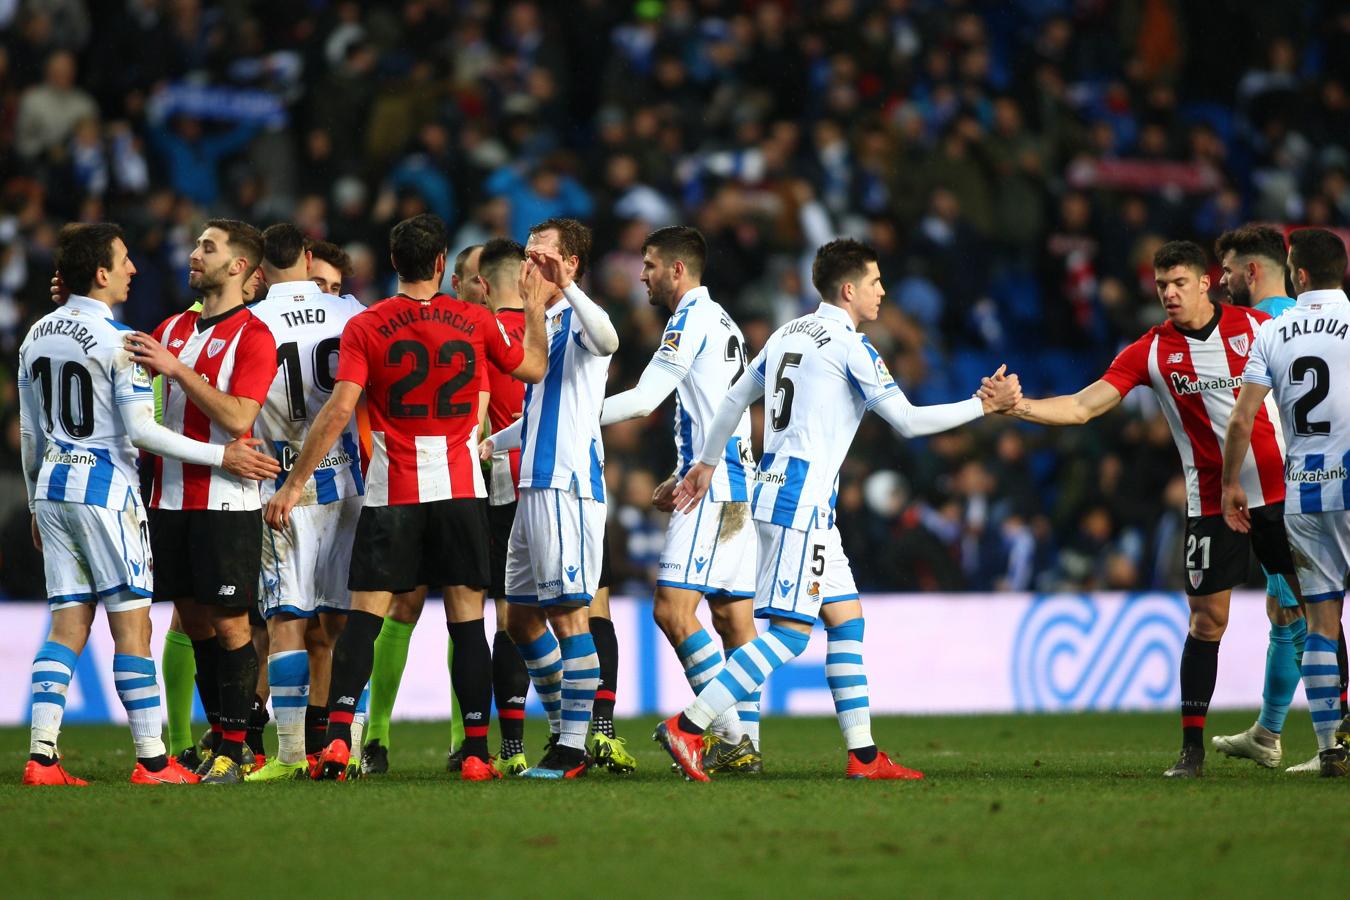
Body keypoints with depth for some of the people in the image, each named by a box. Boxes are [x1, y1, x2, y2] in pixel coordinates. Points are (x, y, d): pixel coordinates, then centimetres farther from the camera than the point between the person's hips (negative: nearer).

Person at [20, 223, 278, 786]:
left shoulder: (36, 337, 10)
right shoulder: (118, 341, -13)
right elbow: (141, 431, -16)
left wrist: (37, 506, 24)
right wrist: (221, 456, -12)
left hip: (53, 487, 7)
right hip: (104, 489, -7)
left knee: (68, 625, 8)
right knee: (132, 626, -3)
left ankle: (41, 757, 0)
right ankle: (152, 761, -3)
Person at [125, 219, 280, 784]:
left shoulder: (253, 335, -8)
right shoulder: (173, 329, 14)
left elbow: (238, 418, -18)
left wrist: (176, 369, -20)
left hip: (225, 501, -7)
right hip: (170, 498, 7)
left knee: (228, 623, -4)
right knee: (192, 621, 10)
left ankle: (232, 751, -1)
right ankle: (216, 736, 17)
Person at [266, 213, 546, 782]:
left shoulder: (365, 327, -4)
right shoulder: (474, 321, 2)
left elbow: (339, 409, -11)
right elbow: (533, 368, 18)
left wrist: (293, 484, -7)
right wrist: (536, 307, 33)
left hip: (391, 495, -1)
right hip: (461, 490, 1)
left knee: (364, 617, -1)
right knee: (467, 621, 4)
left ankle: (338, 738, -15)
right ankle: (477, 755, 3)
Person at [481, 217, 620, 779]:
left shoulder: (580, 317, -8)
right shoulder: (543, 322, 21)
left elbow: (607, 342, -34)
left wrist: (565, 287, -40)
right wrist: (490, 444, 31)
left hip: (568, 485, -10)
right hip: (534, 485, 10)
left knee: (566, 611, -8)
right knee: (522, 617, 12)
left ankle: (573, 747, -6)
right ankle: (562, 729, 21)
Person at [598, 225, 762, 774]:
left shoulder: (692, 319, -8)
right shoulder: (722, 322, 21)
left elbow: (643, 399, -12)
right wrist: (683, 479, 26)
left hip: (712, 487, -10)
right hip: (735, 484, 10)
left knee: (673, 610, -15)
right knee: (734, 617, 8)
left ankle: (731, 732, -19)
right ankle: (745, 746, 6)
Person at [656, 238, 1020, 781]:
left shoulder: (788, 334, 15)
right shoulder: (850, 345, -10)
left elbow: (735, 399, 23)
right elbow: (908, 422, -11)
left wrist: (707, 463, 34)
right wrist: (986, 406, -4)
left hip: (776, 487, 10)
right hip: (801, 500, -10)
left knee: (846, 618, 11)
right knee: (790, 633, -11)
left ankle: (862, 754, 10)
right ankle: (687, 727, -16)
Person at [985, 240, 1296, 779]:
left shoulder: (1255, 326, -1)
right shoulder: (1151, 352, -3)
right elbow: (1081, 407, -7)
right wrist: (1016, 405, -21)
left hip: (1278, 488, 1)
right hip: (1211, 503, -1)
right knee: (1206, 620, -5)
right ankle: (1192, 748, 1)